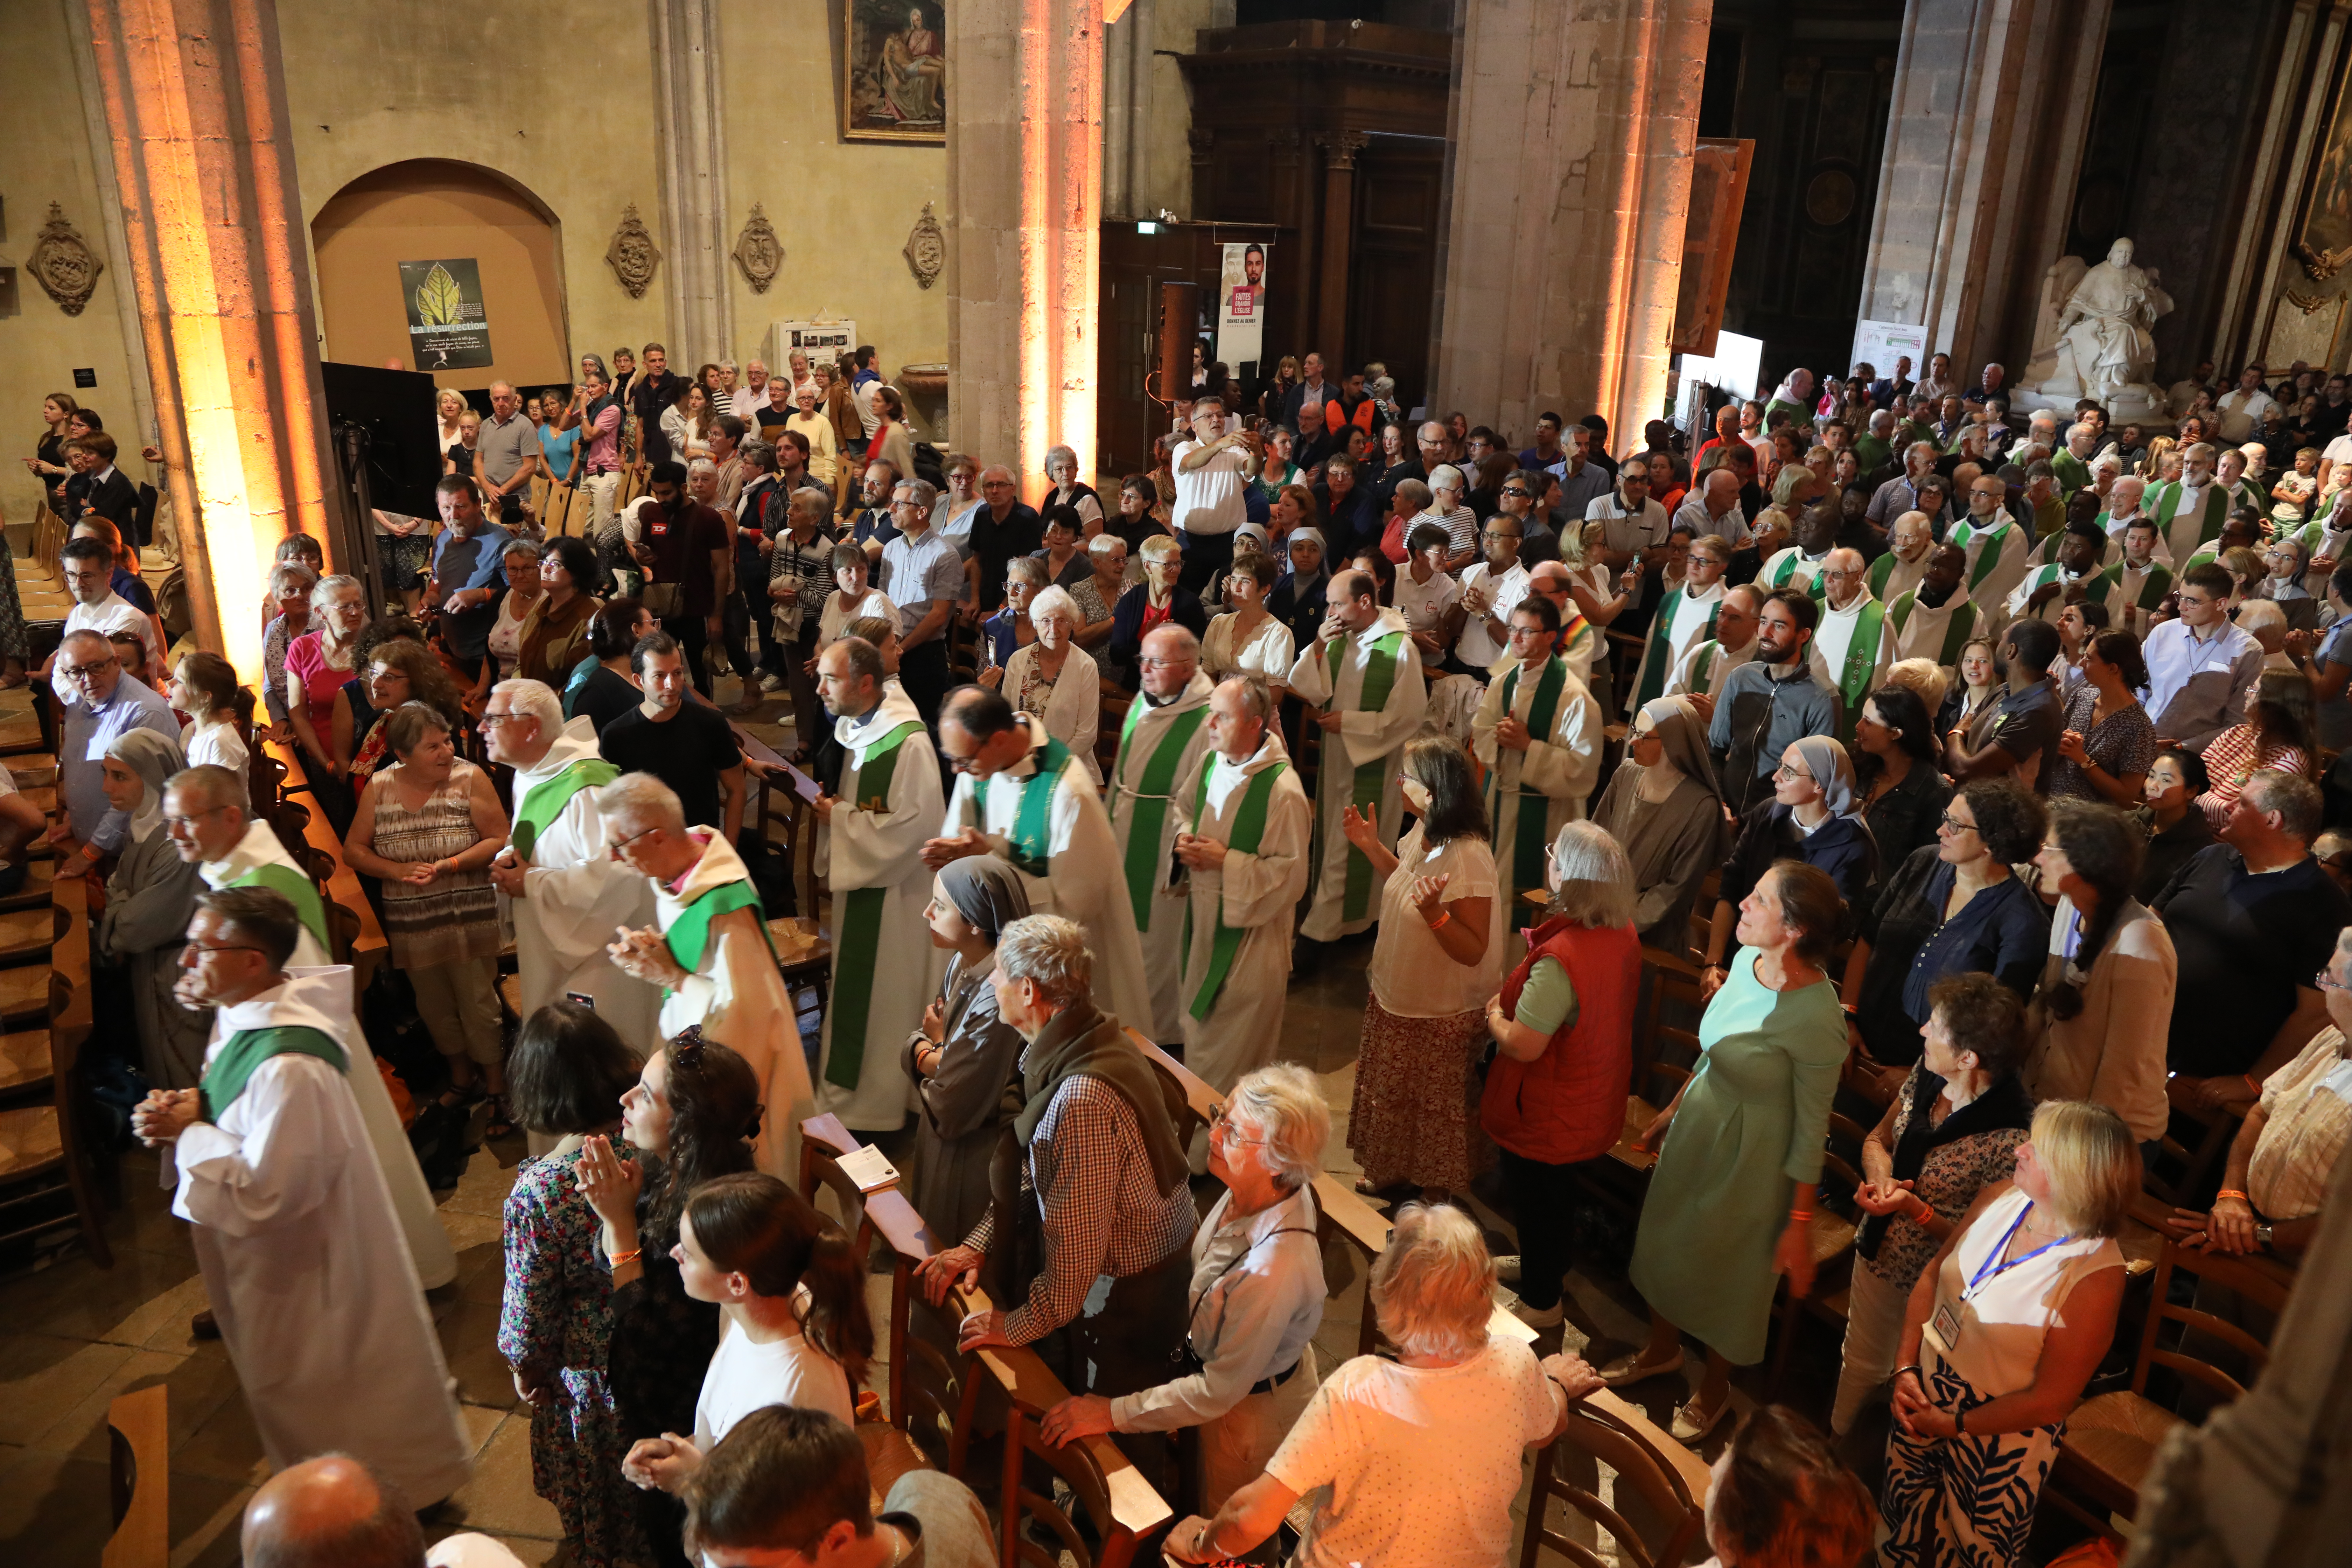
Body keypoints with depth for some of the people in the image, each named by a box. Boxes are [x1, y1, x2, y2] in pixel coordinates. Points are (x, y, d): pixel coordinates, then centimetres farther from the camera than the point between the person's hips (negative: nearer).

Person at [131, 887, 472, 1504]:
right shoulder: (241, 1014, -5)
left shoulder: (288, 1067, -35)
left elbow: (264, 1193, -31)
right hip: (273, 1260, 10)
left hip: (304, 1271, -10)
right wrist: (194, 1108, -8)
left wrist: (187, 1134, -21)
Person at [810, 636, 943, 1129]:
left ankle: (875, 1102, 20)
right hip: (855, 879, 9)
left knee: (883, 995, 4)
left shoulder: (909, 742, -24)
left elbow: (912, 824, -24)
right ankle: (847, 1087, 33)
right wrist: (824, 803, -3)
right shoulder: (849, 727, 4)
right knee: (850, 990, 18)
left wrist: (840, 818, -17)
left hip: (892, 890, -8)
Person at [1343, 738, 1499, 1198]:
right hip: (1396, 1000, 8)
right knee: (1390, 1097, 26)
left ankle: (1432, 1198, 38)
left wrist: (1434, 912, -44)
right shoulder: (1422, 833, -5)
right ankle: (1390, 1175, 49)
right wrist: (1371, 846, 3)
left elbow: (1472, 952, -28)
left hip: (1440, 1017, -8)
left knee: (1431, 1112, 15)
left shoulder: (1468, 857, -31)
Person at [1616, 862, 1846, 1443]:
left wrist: (1800, 1223, -13)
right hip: (1697, 1125, 7)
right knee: (1666, 1238, 25)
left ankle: (1714, 1387, 47)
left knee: (1729, 1267, 18)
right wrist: (1673, 1110, 17)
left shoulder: (1815, 1018, -32)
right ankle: (1663, 1350, 54)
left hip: (1751, 1151, -7)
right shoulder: (1746, 961, -11)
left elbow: (1811, 1127, -21)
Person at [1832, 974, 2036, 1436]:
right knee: (1859, 1363, 26)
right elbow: (1878, 1139, 4)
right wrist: (1881, 1178, -16)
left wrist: (1914, 1208, -32)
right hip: (1878, 1252, 6)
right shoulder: (1926, 1073, -12)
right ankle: (1834, 1441, 49)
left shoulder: (2010, 1137, -30)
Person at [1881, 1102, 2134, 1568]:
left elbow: (2050, 1401, -22)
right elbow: (1932, 1275, -1)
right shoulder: (2000, 1198, -15)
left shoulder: (2095, 1276, -30)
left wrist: (1955, 1425, -14)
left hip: (2000, 1436, -4)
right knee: (1901, 1522, 27)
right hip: (1927, 1395, 5)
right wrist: (1905, 1367, -7)